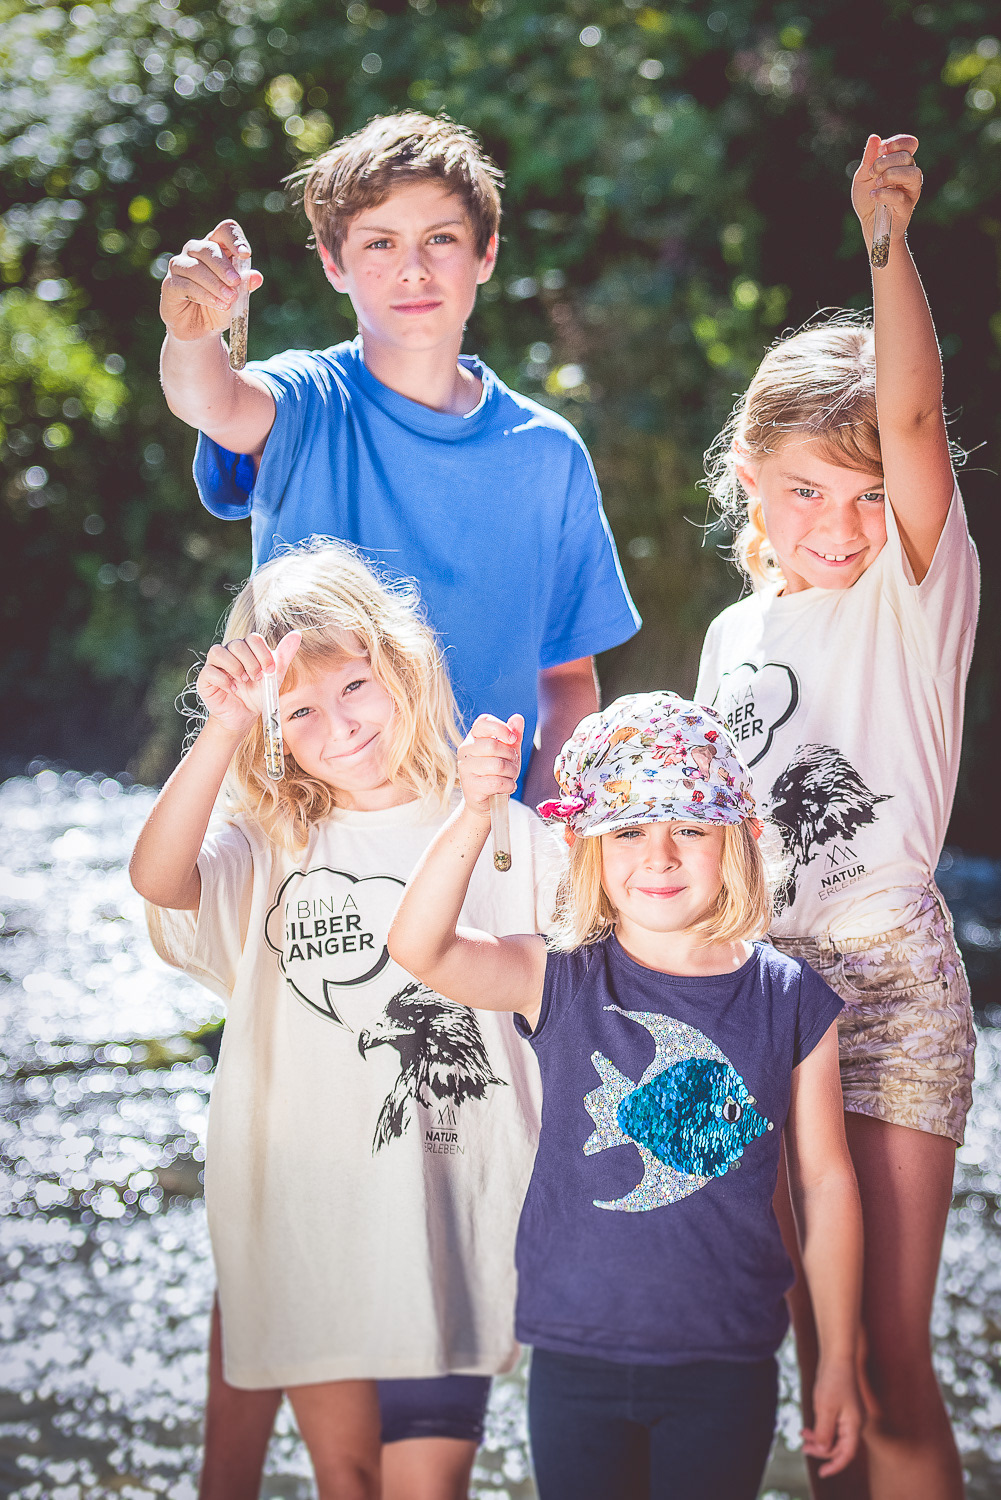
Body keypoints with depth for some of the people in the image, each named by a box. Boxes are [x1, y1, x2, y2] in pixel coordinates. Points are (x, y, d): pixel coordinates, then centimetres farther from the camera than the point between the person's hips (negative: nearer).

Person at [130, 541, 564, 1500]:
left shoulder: (501, 834, 3)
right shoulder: (269, 851, 3)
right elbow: (158, 878, -17)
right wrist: (222, 731, -28)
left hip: (448, 1213, -1)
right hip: (304, 1207, 1)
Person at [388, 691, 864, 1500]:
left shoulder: (790, 1001, -2)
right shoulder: (560, 983, -4)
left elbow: (825, 1182, 3)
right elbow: (420, 948, -21)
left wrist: (839, 1361, 4)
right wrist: (475, 816, -37)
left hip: (727, 1368, 0)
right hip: (576, 1354, 0)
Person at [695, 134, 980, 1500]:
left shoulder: (915, 594, -4)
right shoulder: (735, 636, 12)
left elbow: (915, 411, -21)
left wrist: (887, 237, -32)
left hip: (889, 975, -5)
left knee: (891, 1362, -6)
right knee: (813, 1338, 10)